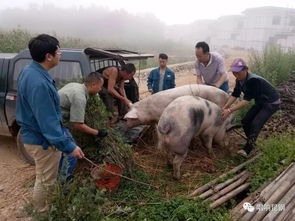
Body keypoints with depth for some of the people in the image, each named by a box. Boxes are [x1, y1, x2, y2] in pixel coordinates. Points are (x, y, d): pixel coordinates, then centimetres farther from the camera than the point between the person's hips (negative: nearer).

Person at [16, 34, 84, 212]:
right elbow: (48, 122, -31)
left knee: (45, 178, 29)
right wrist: (68, 146, -27)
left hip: (35, 135, 11)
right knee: (46, 182, 10)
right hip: (43, 140, -11)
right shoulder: (38, 83, -32)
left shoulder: (31, 71, 2)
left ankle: (44, 208, 51)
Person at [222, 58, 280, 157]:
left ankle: (247, 150, -13)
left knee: (255, 124, -19)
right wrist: (225, 107, -24)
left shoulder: (253, 80, -35)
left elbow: (246, 100, -38)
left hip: (272, 103, -8)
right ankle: (251, 143, 23)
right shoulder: (239, 80, -10)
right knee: (245, 121, 4)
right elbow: (234, 95, -11)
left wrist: (230, 110, -41)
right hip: (260, 102, 8)